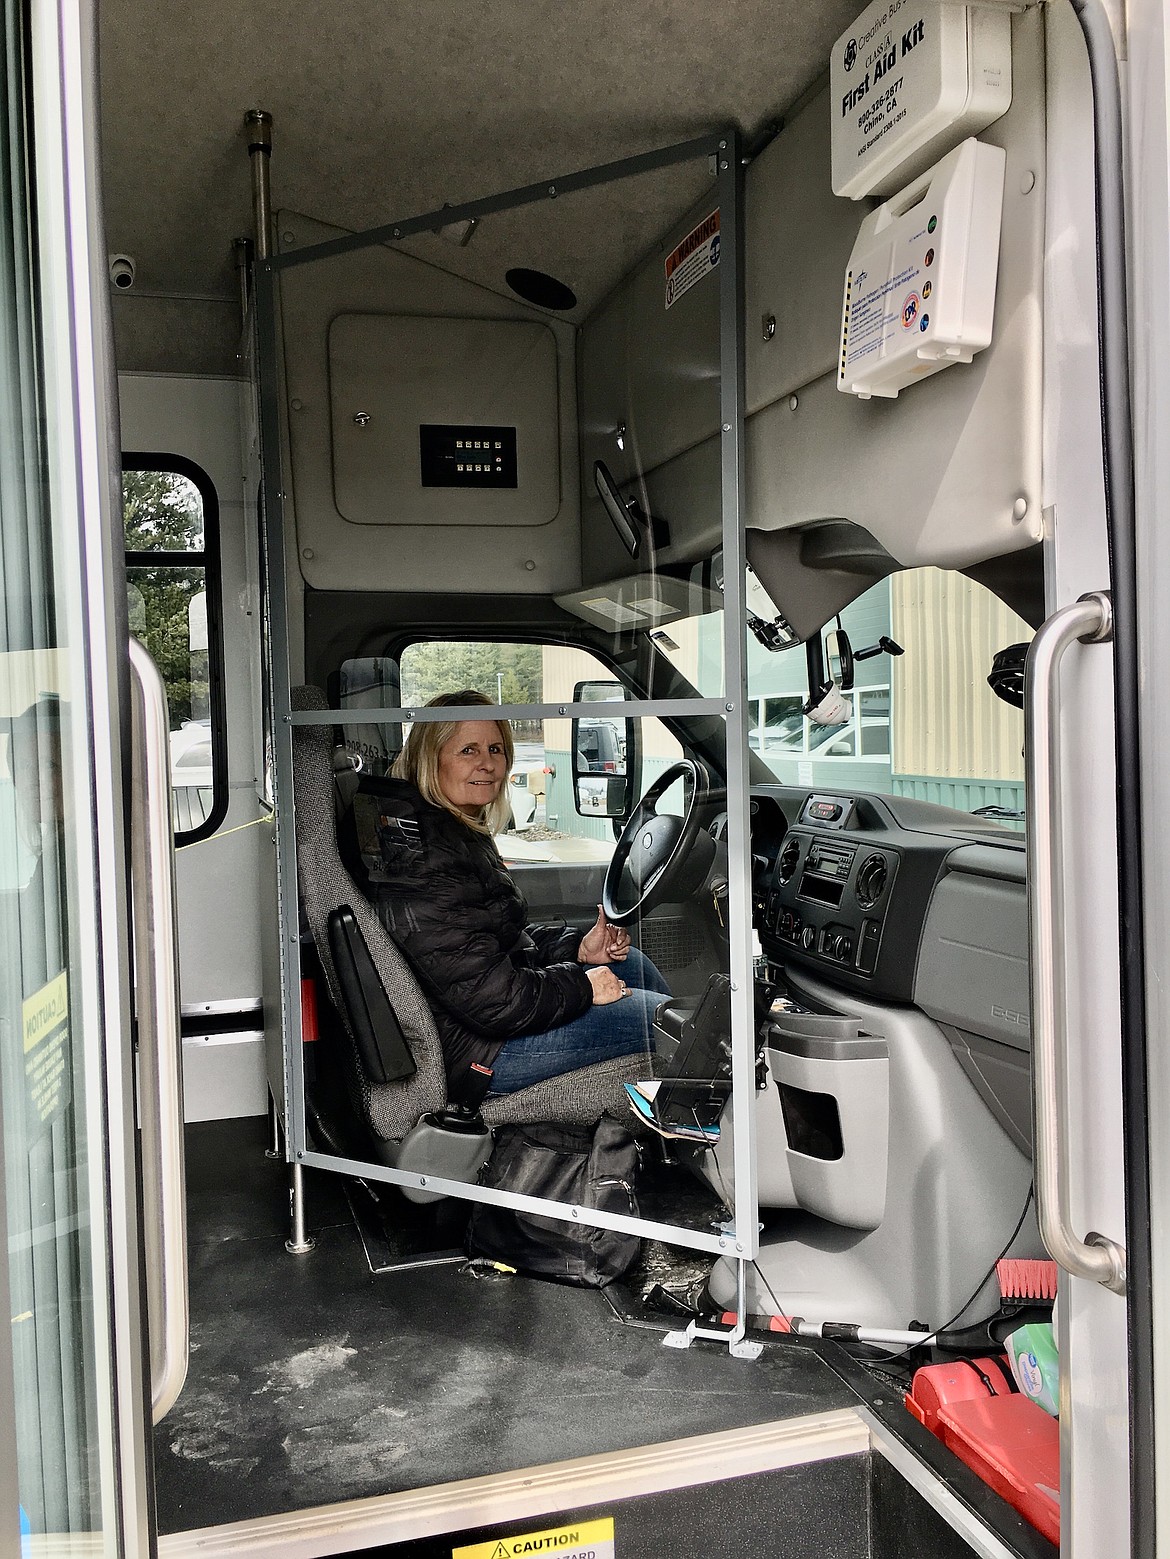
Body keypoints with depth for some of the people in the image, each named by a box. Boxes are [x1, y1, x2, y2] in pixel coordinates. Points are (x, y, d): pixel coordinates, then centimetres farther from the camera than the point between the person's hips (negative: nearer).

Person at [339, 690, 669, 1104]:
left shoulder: (458, 831, 7)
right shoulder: (425, 860, -27)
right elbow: (492, 1000, -29)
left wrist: (577, 947, 4)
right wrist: (580, 985, -15)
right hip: (475, 1051, -11)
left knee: (631, 962, 18)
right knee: (659, 1018, -6)